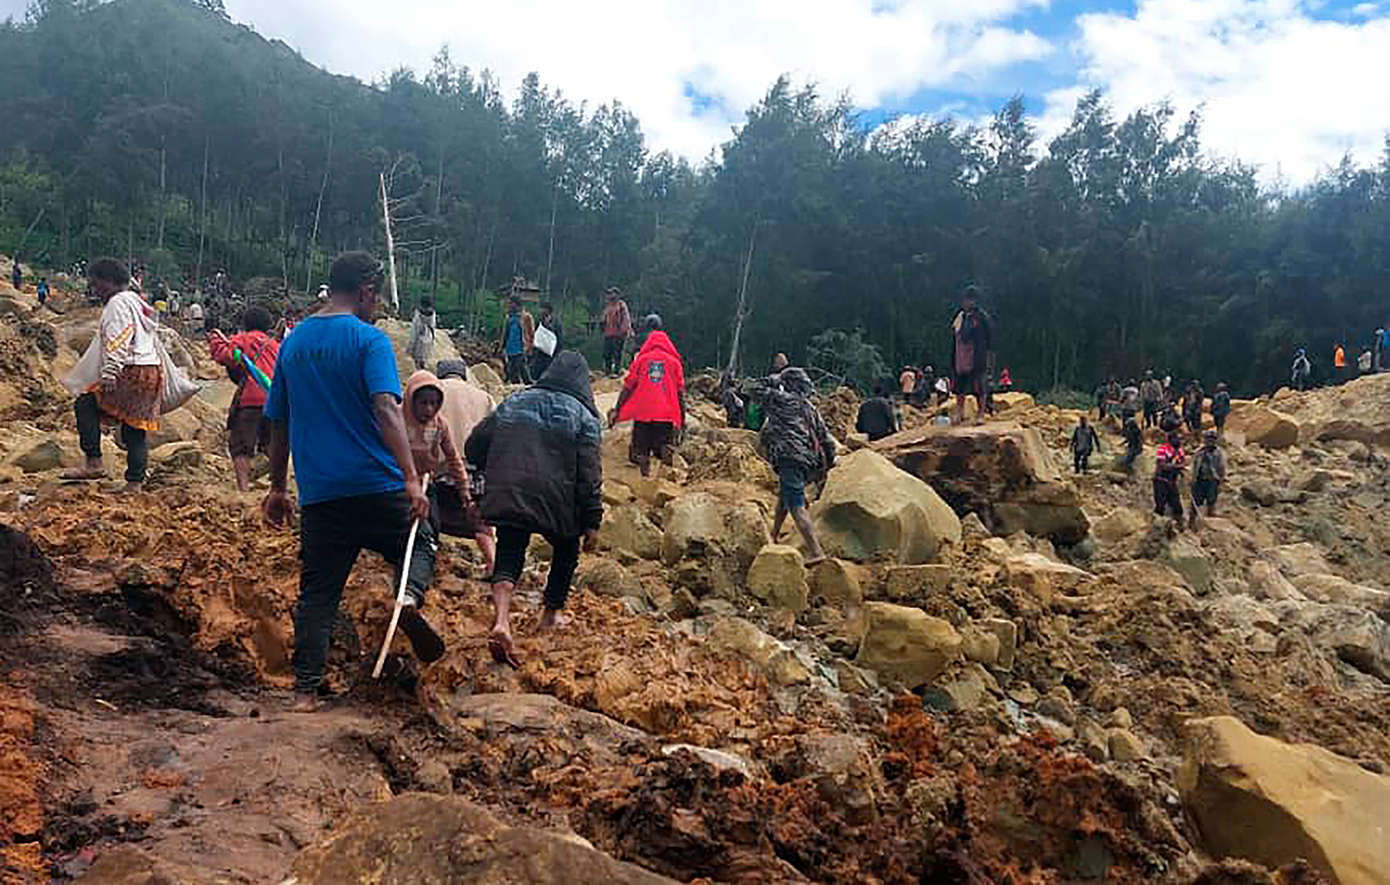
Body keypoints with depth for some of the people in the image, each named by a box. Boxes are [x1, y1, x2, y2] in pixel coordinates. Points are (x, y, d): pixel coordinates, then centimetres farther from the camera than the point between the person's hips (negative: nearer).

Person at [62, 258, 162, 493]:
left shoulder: (117, 304, -7)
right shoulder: (137, 302, 23)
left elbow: (117, 345, -18)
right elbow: (154, 343, 25)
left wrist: (109, 376, -22)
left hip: (131, 374, -10)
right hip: (151, 371, 10)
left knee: (85, 405, -4)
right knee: (136, 428, 9)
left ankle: (94, 463, -8)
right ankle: (135, 482, 10)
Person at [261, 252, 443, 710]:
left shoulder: (294, 342, 12)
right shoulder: (368, 339, -7)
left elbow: (278, 422, 17)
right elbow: (385, 408, -21)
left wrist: (277, 487, 24)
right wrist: (411, 478, -25)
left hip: (318, 492, 5)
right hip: (376, 484, -4)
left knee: (317, 592, 11)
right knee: (420, 542, 18)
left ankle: (305, 690, 9)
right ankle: (410, 597, -11)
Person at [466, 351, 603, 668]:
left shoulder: (513, 403, 13)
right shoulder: (583, 416, 2)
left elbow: (473, 448, 13)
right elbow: (589, 476, -6)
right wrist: (592, 523, -3)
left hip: (507, 499, 2)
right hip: (557, 504, -2)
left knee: (508, 559, 3)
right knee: (566, 552, 23)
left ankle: (501, 622, -20)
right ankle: (551, 615, 33)